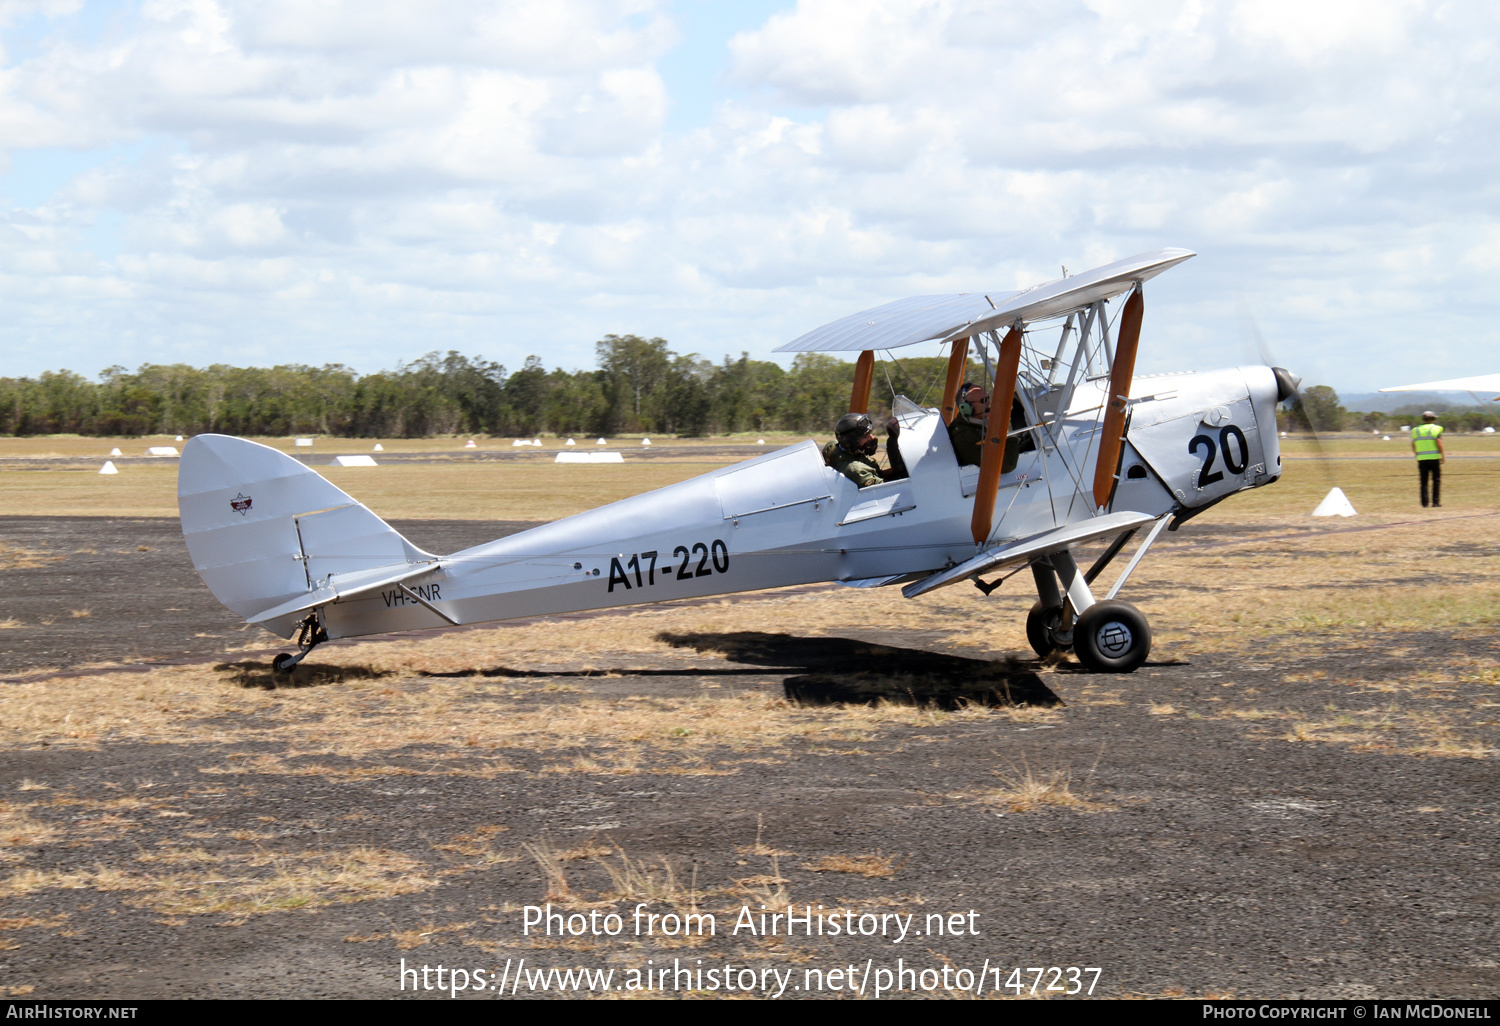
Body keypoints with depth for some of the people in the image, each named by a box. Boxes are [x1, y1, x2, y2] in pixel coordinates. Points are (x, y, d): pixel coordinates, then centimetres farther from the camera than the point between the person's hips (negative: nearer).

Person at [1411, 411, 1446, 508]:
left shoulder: (1416, 430, 10)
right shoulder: (1436, 429, -2)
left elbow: (1413, 446, 11)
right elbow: (1439, 443, -10)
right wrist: (1443, 456, -5)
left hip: (1421, 459, 3)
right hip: (1434, 457, -3)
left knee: (1423, 481, 4)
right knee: (1436, 480, 5)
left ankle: (1424, 503, 0)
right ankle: (1436, 501, 2)